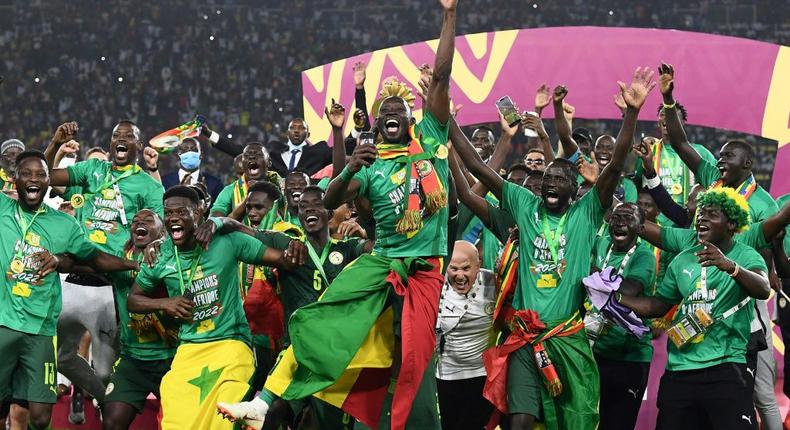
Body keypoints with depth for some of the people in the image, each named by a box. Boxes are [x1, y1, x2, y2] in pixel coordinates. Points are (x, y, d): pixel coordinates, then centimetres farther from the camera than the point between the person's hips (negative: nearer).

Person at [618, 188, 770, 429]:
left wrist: (730, 266, -40)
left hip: (724, 368, -5)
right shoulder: (683, 261, 14)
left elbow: (763, 290, -22)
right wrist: (615, 298, 6)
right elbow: (657, 305, 20)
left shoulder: (746, 256, -2)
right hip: (678, 370, 5)